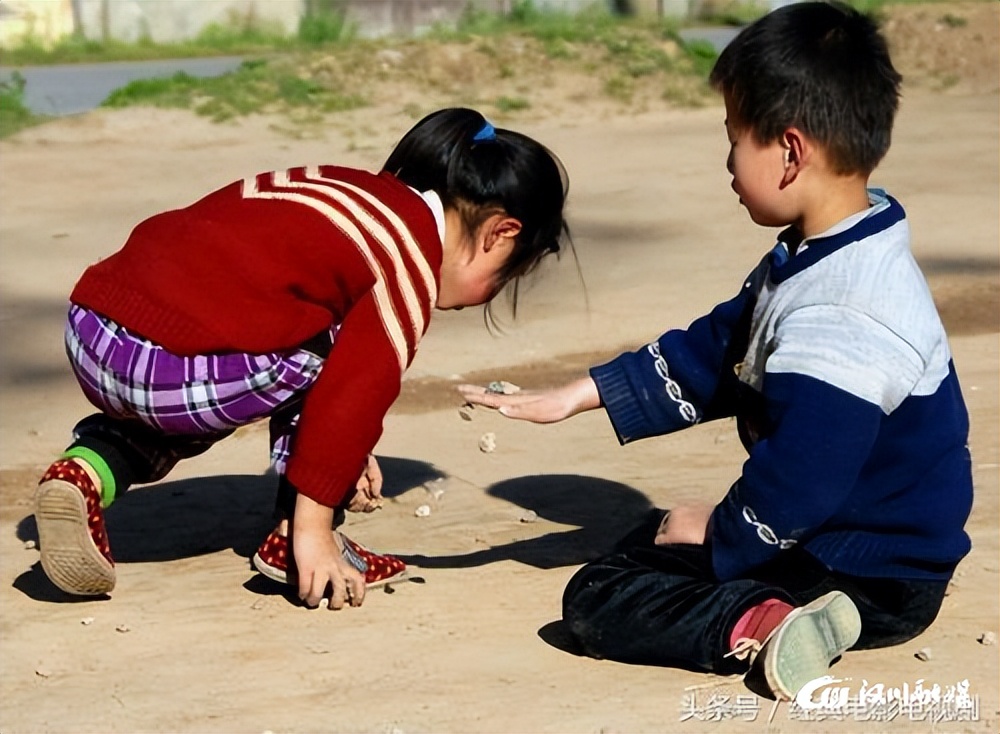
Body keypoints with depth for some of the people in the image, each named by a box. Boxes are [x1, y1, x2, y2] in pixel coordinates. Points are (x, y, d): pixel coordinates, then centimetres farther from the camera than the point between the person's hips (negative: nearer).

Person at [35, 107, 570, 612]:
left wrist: (346, 452, 36)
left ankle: (86, 472, 8)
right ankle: (291, 540, 7)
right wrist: (313, 529, -6)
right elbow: (354, 389, -9)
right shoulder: (416, 261, -1)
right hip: (181, 372, -8)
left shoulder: (351, 189, 24)